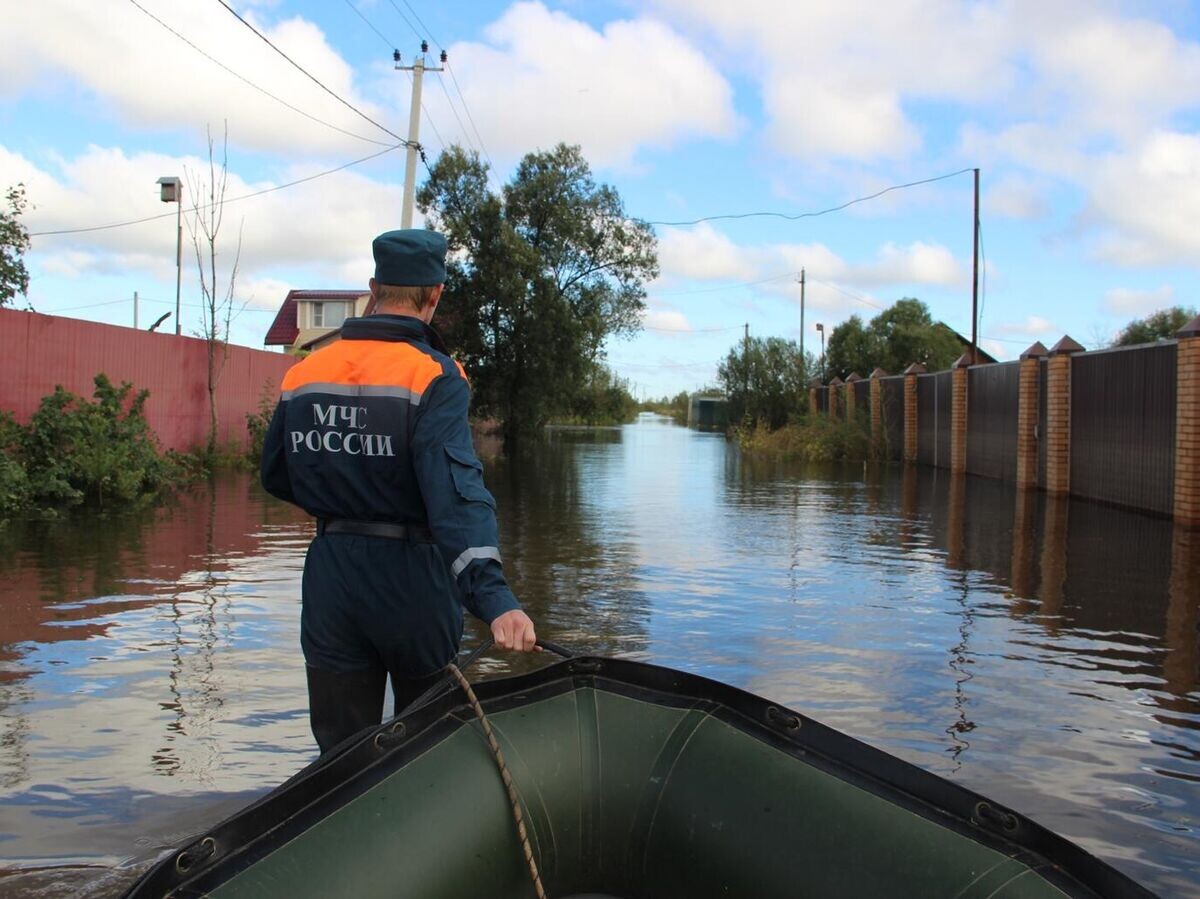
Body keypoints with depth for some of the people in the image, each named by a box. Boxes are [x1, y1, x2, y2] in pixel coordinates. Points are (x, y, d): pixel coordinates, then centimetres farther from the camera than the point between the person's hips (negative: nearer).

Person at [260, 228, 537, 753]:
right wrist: (494, 596, -37)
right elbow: (455, 491, -29)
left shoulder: (303, 374, 3)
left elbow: (275, 478, 13)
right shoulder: (434, 377, -14)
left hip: (331, 579, 4)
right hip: (412, 579, -4)